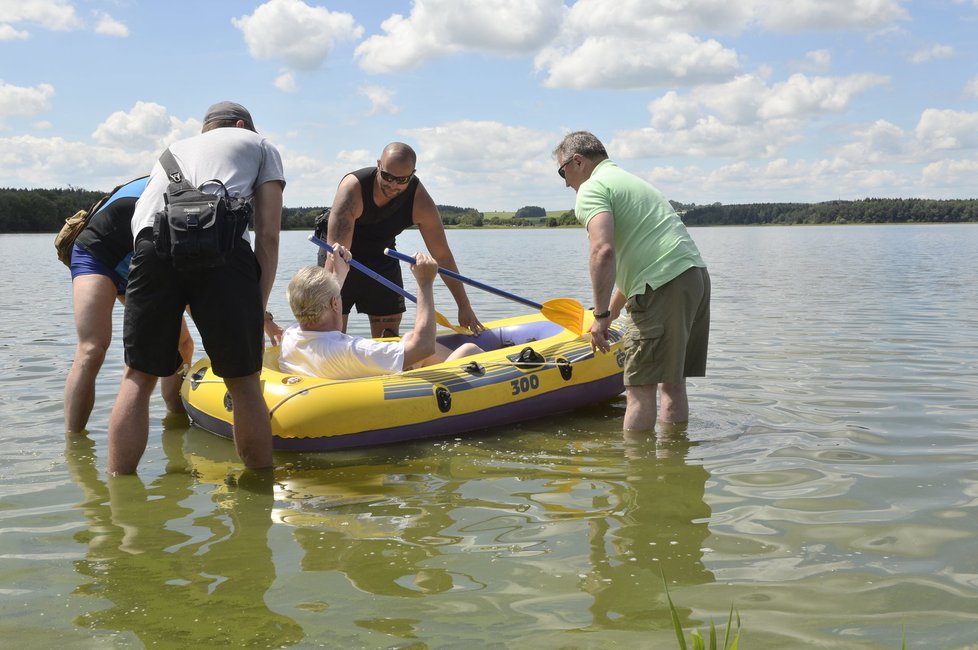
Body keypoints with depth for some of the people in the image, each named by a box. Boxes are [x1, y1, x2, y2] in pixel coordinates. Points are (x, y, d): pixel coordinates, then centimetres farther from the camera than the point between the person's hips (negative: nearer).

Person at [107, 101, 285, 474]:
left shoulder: (174, 149, 41)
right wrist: (259, 309, 16)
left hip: (152, 244, 3)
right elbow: (268, 236, 16)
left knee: (138, 377, 13)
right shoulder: (260, 145, 30)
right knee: (243, 383, 8)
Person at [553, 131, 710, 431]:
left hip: (666, 286, -9)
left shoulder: (592, 188, -2)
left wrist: (601, 316, -15)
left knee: (641, 387, -5)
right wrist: (610, 314, 36)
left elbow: (603, 251, -19)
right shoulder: (632, 181, 28)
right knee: (672, 383, 15)